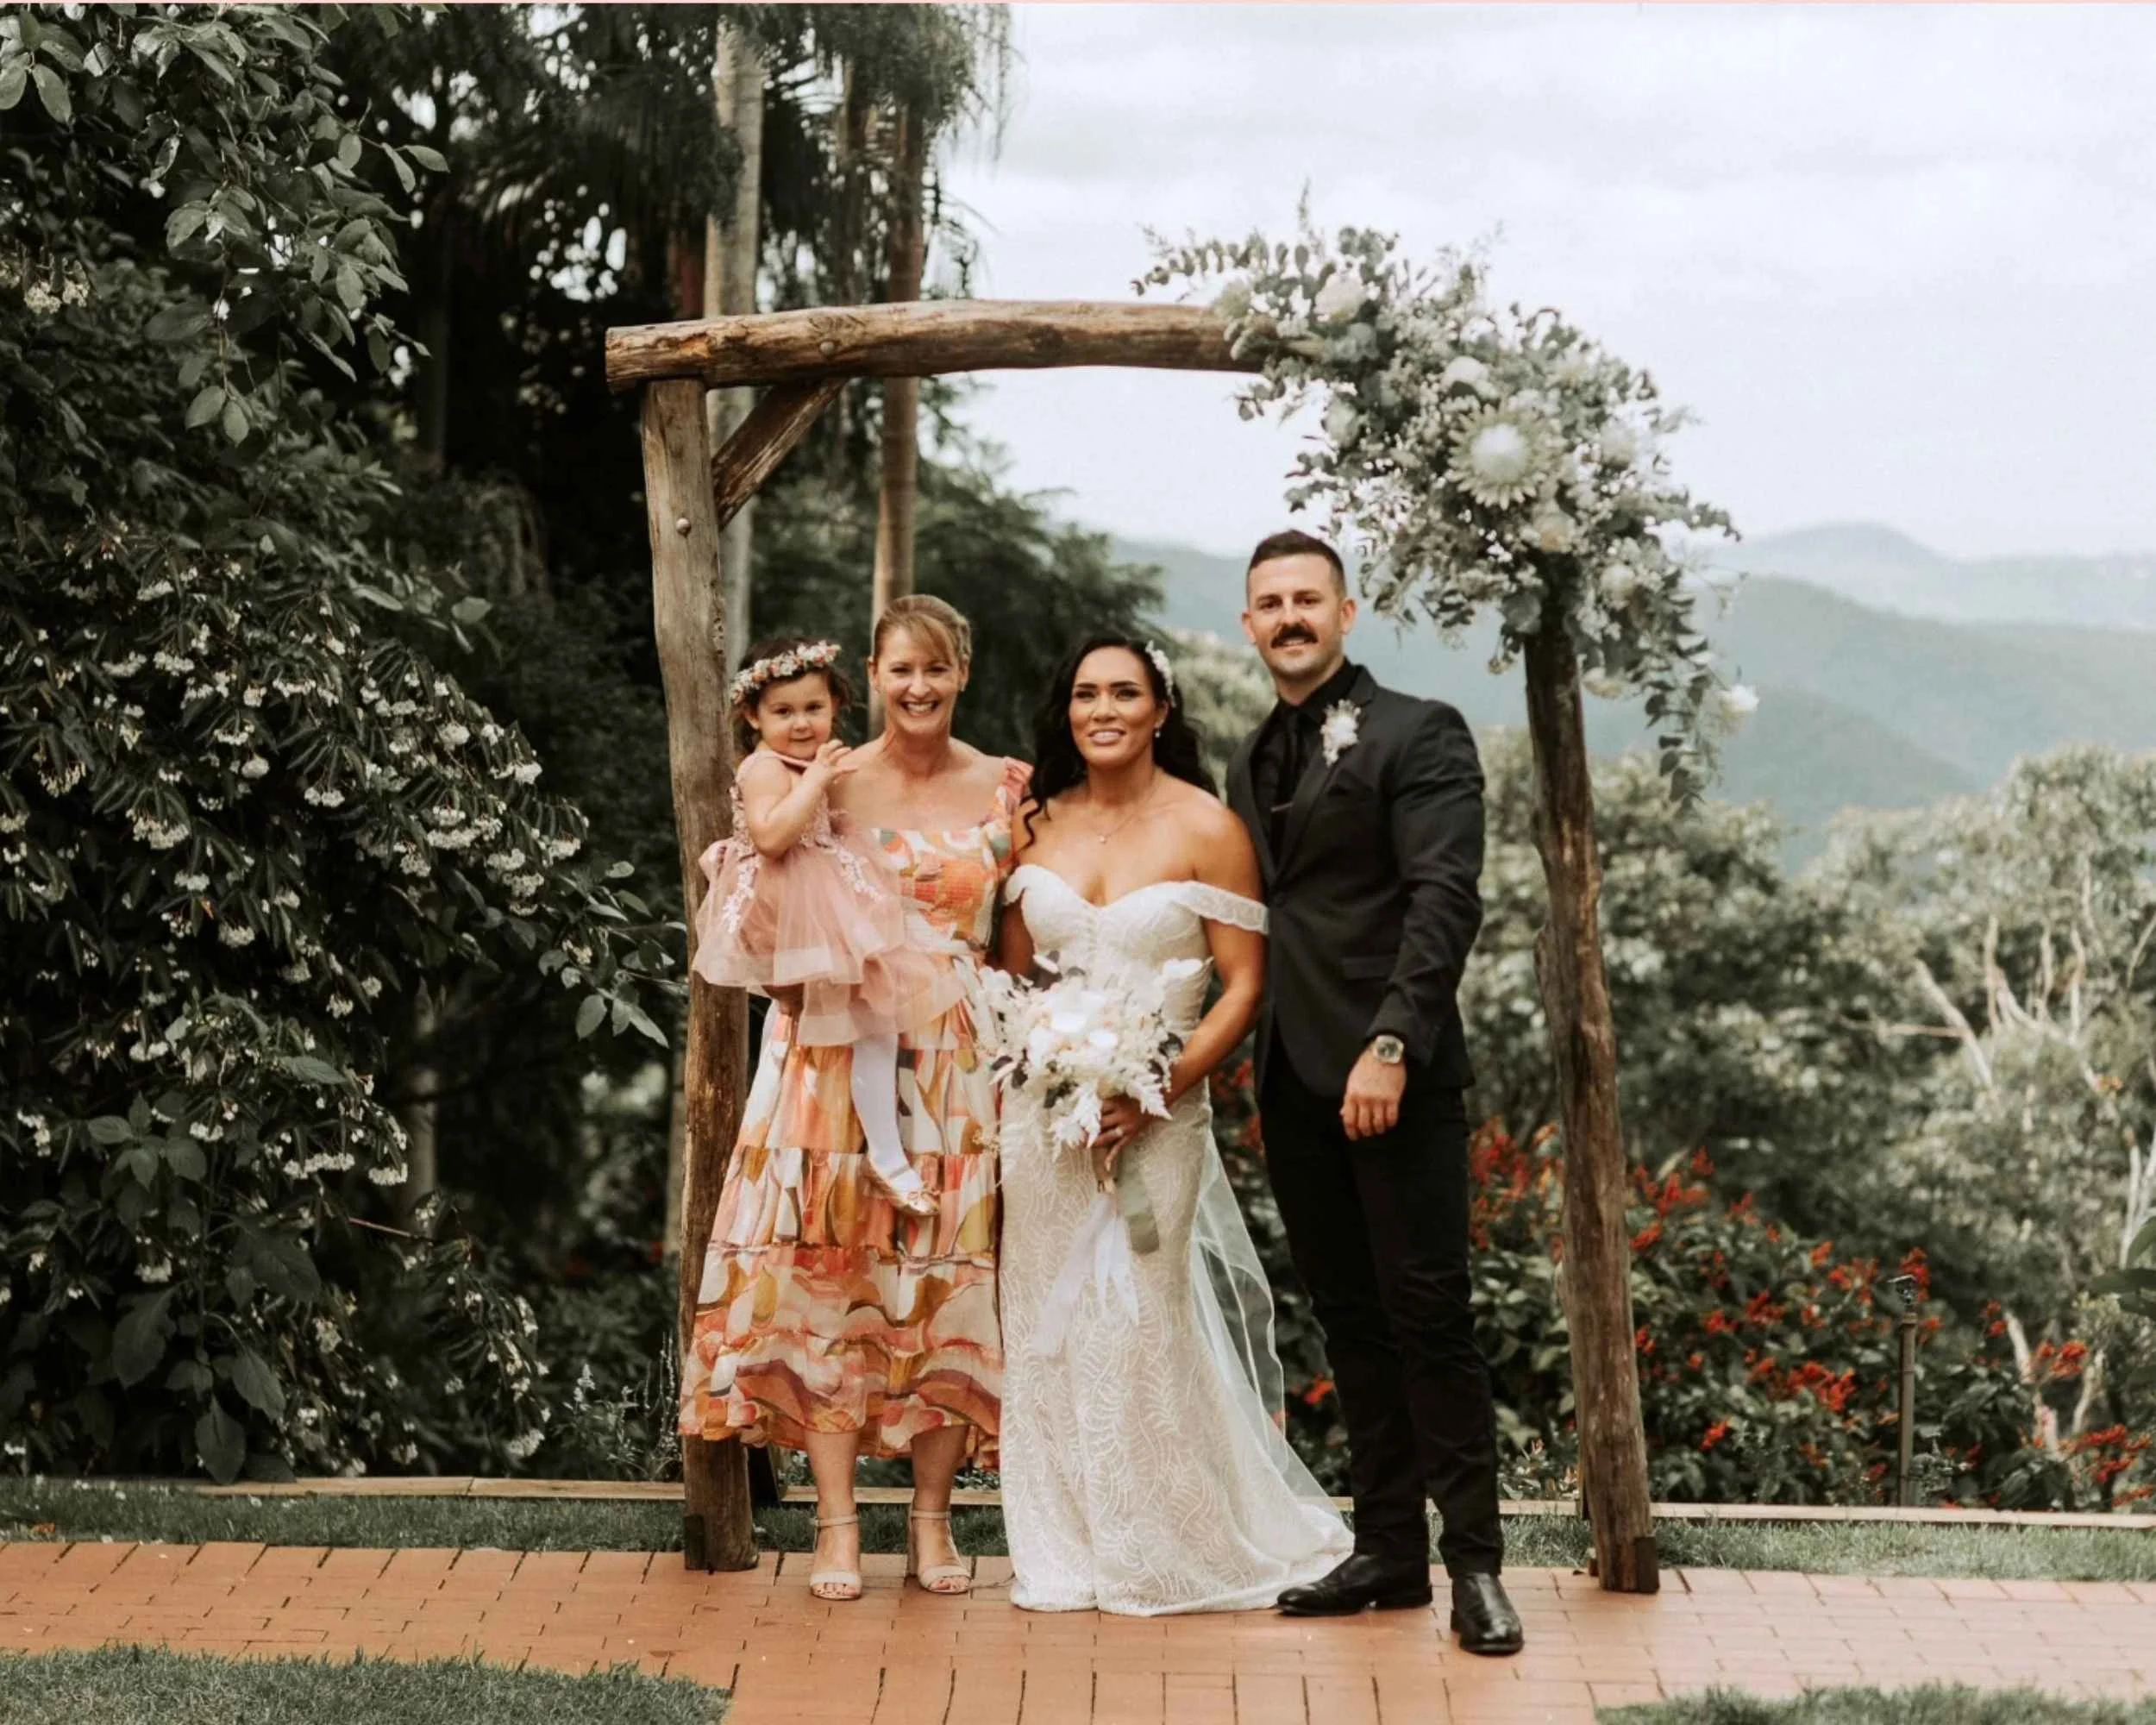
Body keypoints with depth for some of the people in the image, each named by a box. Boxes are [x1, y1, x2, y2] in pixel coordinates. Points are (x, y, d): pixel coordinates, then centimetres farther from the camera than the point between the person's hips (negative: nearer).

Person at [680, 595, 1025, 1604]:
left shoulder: (1004, 789, 6)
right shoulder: (827, 786, 3)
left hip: (956, 1067, 1)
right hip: (837, 1057, -1)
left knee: (947, 1285, 2)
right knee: (831, 1278, -3)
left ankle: (931, 1520, 12)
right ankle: (837, 1525, 3)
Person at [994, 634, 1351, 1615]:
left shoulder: (1205, 827, -6)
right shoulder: (1038, 824, 7)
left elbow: (1244, 984, -8)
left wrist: (1158, 1089, -17)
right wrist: (1001, 1096, 4)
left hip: (1155, 1110, -4)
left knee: (1141, 1322, 0)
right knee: (1048, 1323, 6)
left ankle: (1169, 1548, 17)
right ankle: (1064, 1551, 18)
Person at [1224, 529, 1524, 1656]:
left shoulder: (1416, 736, -3)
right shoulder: (1252, 764, 19)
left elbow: (1444, 897, -13)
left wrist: (1391, 1044, -22)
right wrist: (1248, 1063, 6)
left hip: (1394, 1075, -6)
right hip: (1292, 1083, 7)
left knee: (1429, 1316, -5)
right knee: (1349, 1320, 9)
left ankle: (1473, 1563, 2)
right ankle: (1389, 1550, 16)